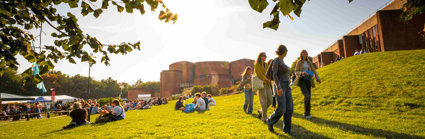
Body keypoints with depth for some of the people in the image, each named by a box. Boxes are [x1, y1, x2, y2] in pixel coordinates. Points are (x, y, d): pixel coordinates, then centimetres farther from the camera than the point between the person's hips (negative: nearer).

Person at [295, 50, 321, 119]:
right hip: (301, 80, -4)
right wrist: (302, 73, -25)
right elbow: (296, 72, -3)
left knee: (308, 97, 3)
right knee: (307, 96, -21)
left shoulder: (309, 62, 13)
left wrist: (318, 78, -8)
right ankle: (307, 113, -11)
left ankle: (306, 113, 18)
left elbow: (313, 71, 7)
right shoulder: (299, 62, 2)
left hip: (308, 80, 4)